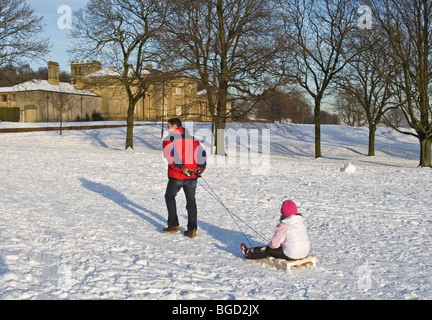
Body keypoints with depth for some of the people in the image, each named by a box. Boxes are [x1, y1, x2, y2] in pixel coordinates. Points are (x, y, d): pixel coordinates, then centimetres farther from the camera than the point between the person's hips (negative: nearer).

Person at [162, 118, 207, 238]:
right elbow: (202, 153, 4)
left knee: (170, 197, 18)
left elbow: (170, 156, -18)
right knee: (191, 200, 11)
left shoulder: (169, 138, -3)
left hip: (176, 176, -4)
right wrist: (200, 168, 1)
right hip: (192, 176, 4)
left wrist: (181, 169, -16)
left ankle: (174, 225, 16)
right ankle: (192, 229, 6)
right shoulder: (192, 138, 13)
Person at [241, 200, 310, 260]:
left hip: (292, 255, -7)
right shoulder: (302, 221, 3)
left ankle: (248, 253, 30)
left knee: (268, 249, 13)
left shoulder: (284, 225, -18)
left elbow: (274, 244, -14)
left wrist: (271, 244, 10)